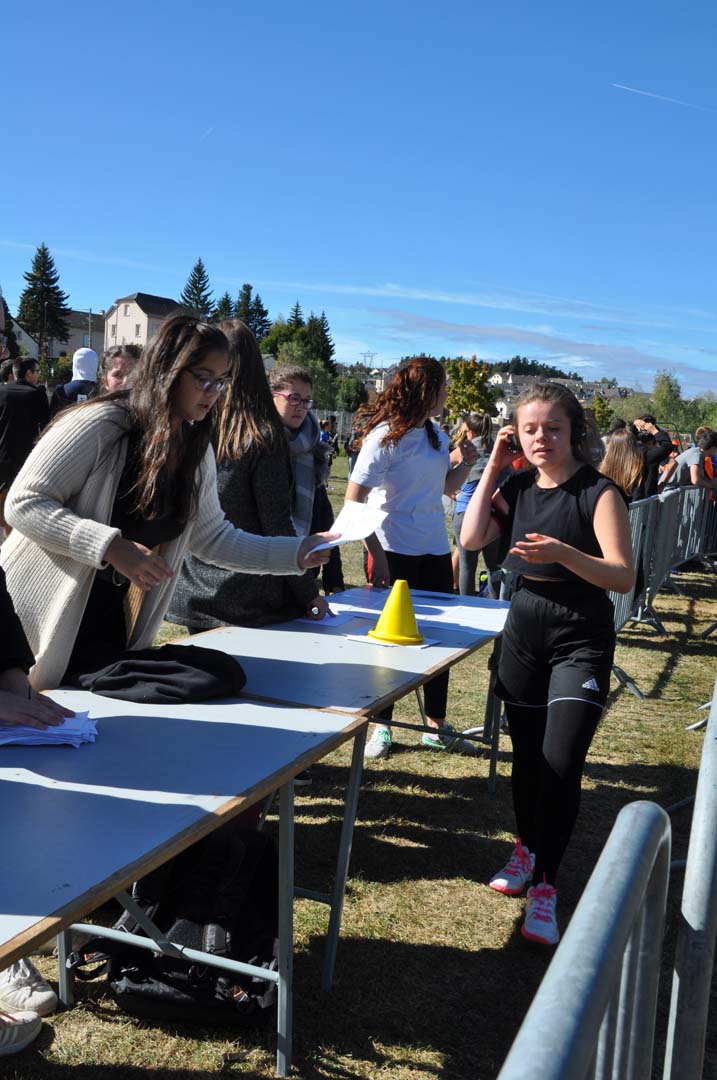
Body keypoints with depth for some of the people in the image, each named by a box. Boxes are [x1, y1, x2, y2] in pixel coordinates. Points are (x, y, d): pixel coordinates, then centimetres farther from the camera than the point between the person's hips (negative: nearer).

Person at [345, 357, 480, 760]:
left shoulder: (436, 434, 9)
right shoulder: (386, 435, -13)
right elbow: (354, 499, -16)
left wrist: (465, 463, 2)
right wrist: (376, 554, -19)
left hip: (435, 550, 7)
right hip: (395, 552, -7)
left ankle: (437, 725, 25)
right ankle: (381, 726, 19)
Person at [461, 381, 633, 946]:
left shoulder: (598, 492, -13)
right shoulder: (517, 487, 4)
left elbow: (624, 577, -18)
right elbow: (471, 539, -7)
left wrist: (563, 553, -34)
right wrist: (492, 468, -6)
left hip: (582, 640, -5)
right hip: (524, 629, 5)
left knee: (561, 764, -10)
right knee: (527, 755, 14)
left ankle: (544, 888, 3)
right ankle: (527, 848, 36)